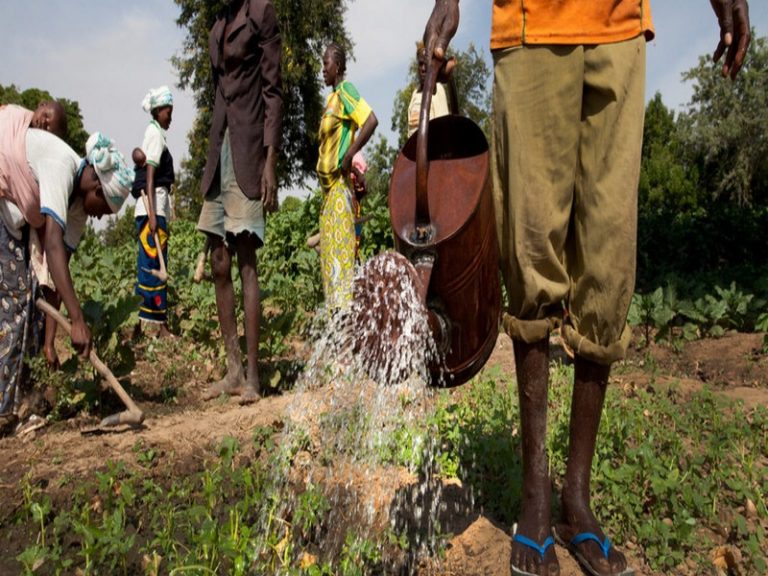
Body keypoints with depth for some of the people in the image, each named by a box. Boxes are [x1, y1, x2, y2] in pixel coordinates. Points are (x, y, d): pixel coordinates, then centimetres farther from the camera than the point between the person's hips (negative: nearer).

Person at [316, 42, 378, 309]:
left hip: (340, 183, -9)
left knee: (341, 251, -10)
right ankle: (335, 310, 15)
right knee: (329, 252, 9)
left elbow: (371, 121, -21)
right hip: (328, 185, 9)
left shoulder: (345, 90, -7)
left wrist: (348, 158, -21)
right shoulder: (331, 99, 19)